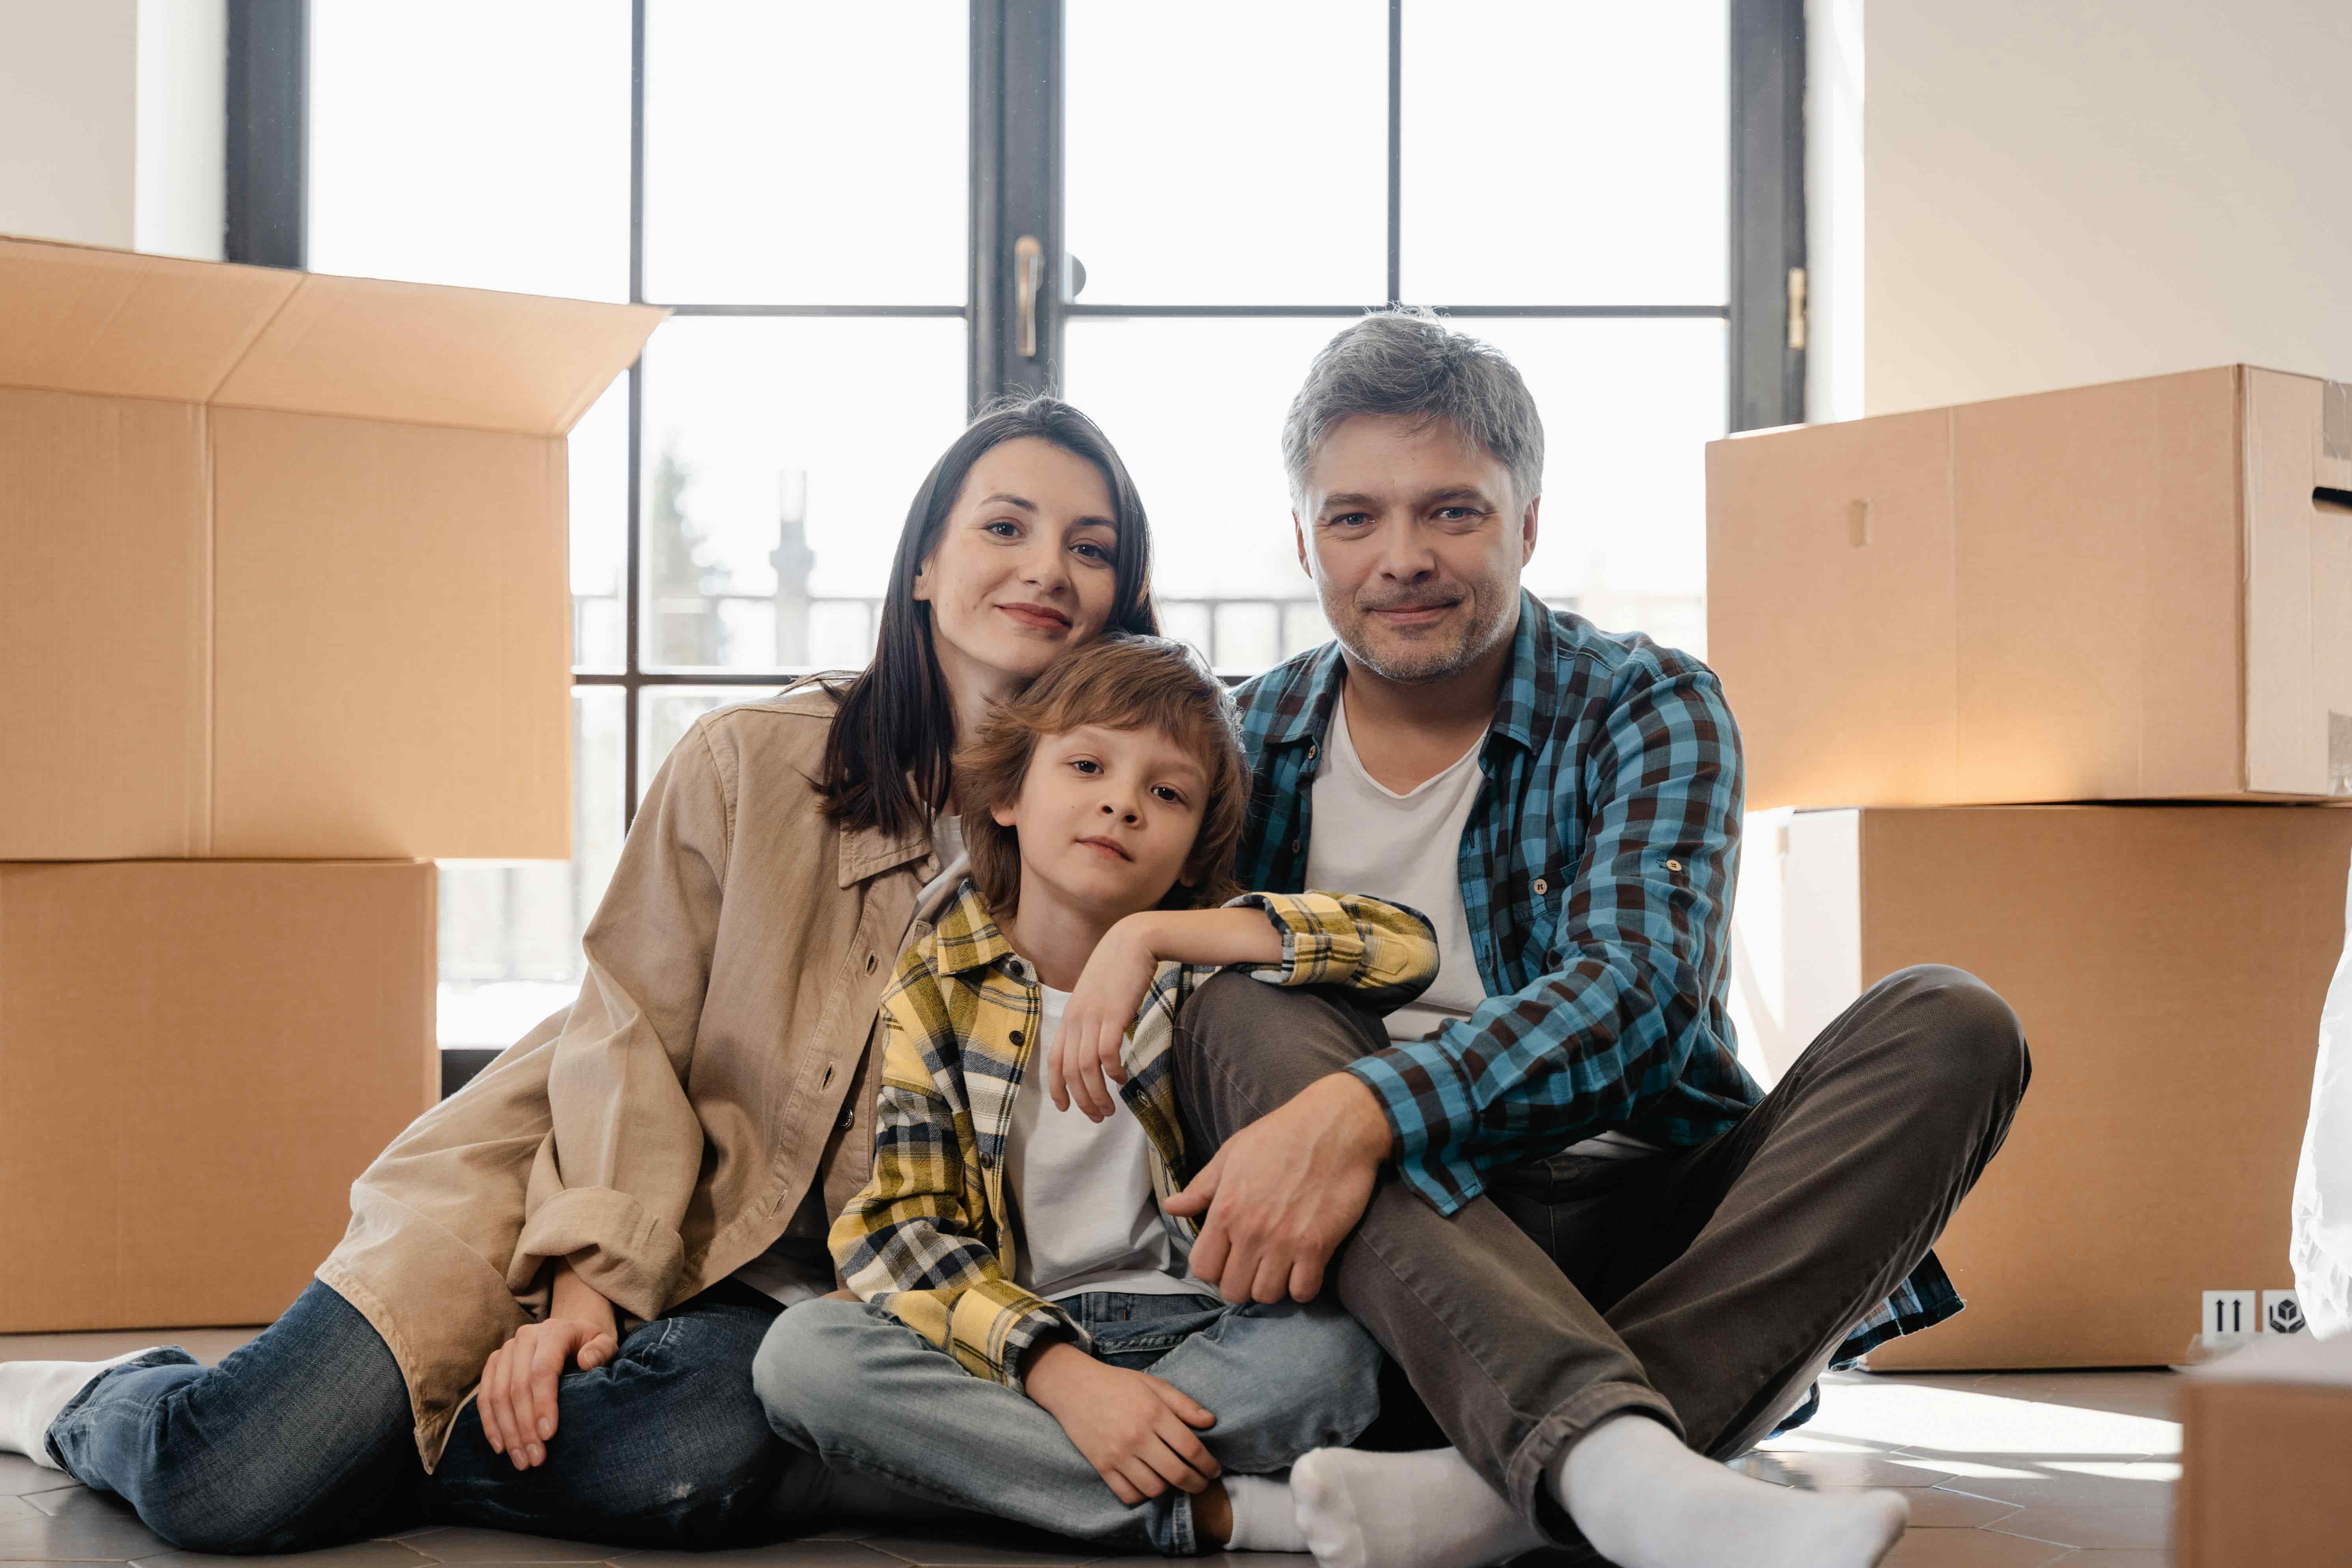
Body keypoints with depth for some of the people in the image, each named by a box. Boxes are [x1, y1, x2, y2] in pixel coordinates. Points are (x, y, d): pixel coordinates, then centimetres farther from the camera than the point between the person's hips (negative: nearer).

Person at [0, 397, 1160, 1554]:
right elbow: (628, 1029, -5)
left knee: (697, 1466, -35)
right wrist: (596, 1276, -16)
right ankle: (93, 1406, 17)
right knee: (224, 1485, -19)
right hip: (585, 1179, -2)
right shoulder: (756, 757, -4)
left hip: (779, 1283, 2)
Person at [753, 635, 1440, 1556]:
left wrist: (1148, 937, -21)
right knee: (802, 1351, -28)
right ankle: (1217, 1511, -27)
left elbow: (1408, 948, -15)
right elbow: (902, 1229, -6)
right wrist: (1060, 1372, -24)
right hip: (1013, 1333, 1)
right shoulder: (936, 991, 3)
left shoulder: (1203, 961, 3)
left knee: (1334, 1353, -32)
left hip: (1199, 1325, -1)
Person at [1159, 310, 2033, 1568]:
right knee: (1239, 1016, -26)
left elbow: (1636, 988, -17)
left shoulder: (1647, 709, 1)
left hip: (1643, 1231, 0)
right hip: (1395, 1262, 1)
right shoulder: (1250, 742, 11)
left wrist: (1363, 1108, -33)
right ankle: (1617, 1461, -51)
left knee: (1947, 1027, -22)